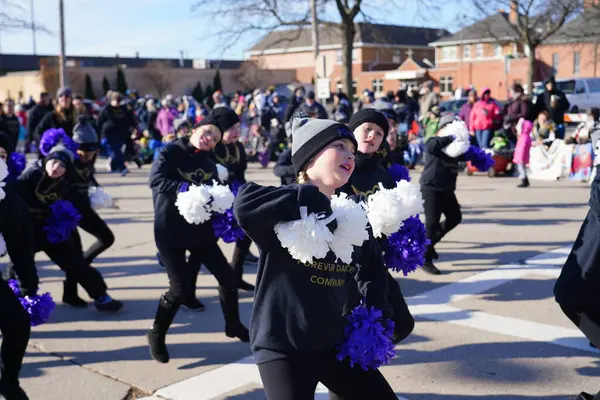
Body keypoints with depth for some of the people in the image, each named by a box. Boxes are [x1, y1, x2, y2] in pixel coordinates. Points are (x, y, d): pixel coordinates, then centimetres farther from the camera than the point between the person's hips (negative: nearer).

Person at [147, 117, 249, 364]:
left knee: (227, 276, 6)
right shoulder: (170, 152, -8)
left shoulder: (209, 161, 9)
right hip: (170, 230, -6)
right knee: (180, 289, -8)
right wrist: (188, 189, -33)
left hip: (199, 228, 6)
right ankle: (156, 335, 17)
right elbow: (156, 180, -24)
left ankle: (233, 326, 29)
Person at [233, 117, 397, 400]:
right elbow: (244, 206, -38)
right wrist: (309, 198, -31)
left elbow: (372, 271, 18)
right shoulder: (283, 212, -15)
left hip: (335, 343, 7)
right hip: (282, 347, -6)